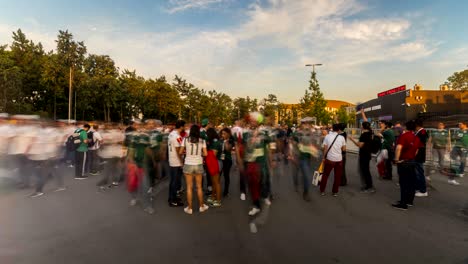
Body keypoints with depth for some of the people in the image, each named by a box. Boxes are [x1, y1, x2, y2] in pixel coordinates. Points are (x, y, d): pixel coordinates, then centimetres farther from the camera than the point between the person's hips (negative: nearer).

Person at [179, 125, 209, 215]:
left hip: (188, 165, -1)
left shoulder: (185, 139, -6)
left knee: (189, 187, 8)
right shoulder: (202, 141, -4)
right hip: (198, 165, 1)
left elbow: (180, 152, -3)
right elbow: (205, 154, -6)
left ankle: (189, 208, 16)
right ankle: (201, 206, 25)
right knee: (199, 186, 14)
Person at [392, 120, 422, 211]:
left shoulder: (403, 136, -13)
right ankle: (410, 200, 25)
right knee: (411, 181, 14)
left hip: (403, 161, -7)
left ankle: (403, 204, 2)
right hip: (412, 161, 7)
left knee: (404, 183, -3)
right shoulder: (417, 138, 7)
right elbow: (416, 150, 10)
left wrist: (396, 159, -21)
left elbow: (399, 148, -27)